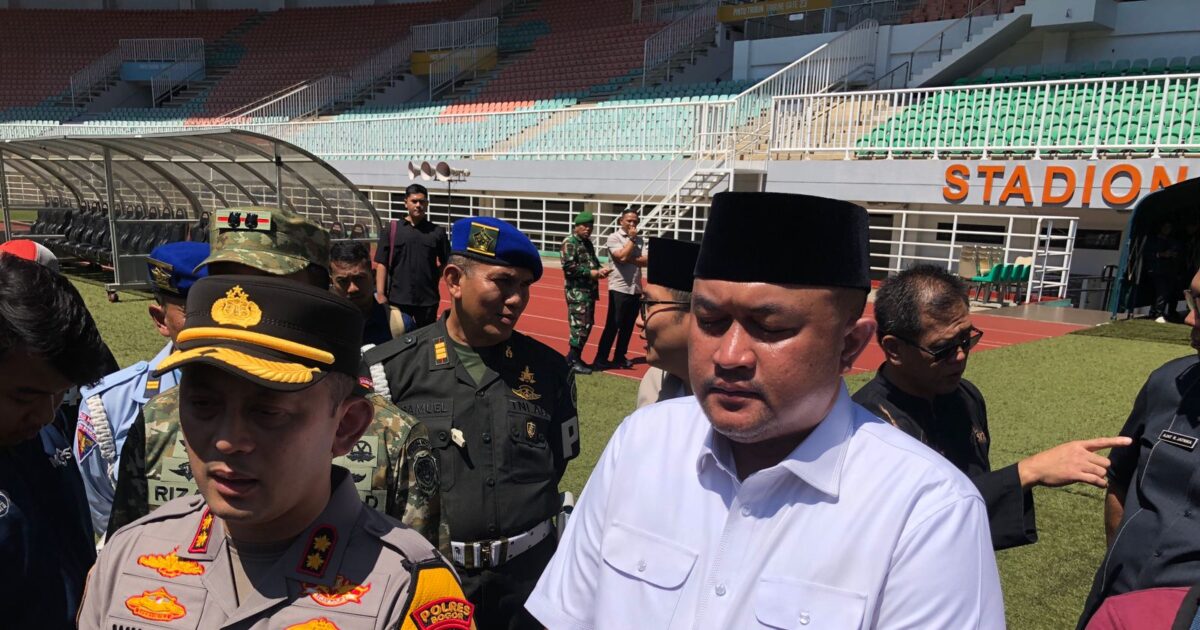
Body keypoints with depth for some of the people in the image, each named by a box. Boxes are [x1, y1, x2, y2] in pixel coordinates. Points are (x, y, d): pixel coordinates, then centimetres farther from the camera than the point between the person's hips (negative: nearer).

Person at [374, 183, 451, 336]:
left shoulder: (437, 232, 4)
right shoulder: (392, 229, 2)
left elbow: (446, 264, 8)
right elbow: (381, 264, 0)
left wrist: (433, 278, -6)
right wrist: (380, 294, -7)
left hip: (428, 300, 1)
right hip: (397, 299, -1)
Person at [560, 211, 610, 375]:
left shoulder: (588, 243, 18)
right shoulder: (569, 242, -10)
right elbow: (569, 267, -18)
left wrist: (601, 269, 2)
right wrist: (592, 273, -17)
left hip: (590, 290, 9)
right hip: (577, 291, -9)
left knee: (587, 324, 12)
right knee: (580, 325, -9)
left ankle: (574, 357, 22)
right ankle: (574, 361, -2)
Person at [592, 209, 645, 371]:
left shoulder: (639, 240, 11)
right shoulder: (614, 237, -4)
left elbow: (646, 260, 0)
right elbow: (622, 256, -18)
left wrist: (630, 259, -13)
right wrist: (631, 238, -8)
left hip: (635, 289, 6)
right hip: (619, 288, -5)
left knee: (628, 326, 11)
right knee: (612, 326, -4)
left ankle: (619, 357, 22)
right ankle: (600, 360, 2)